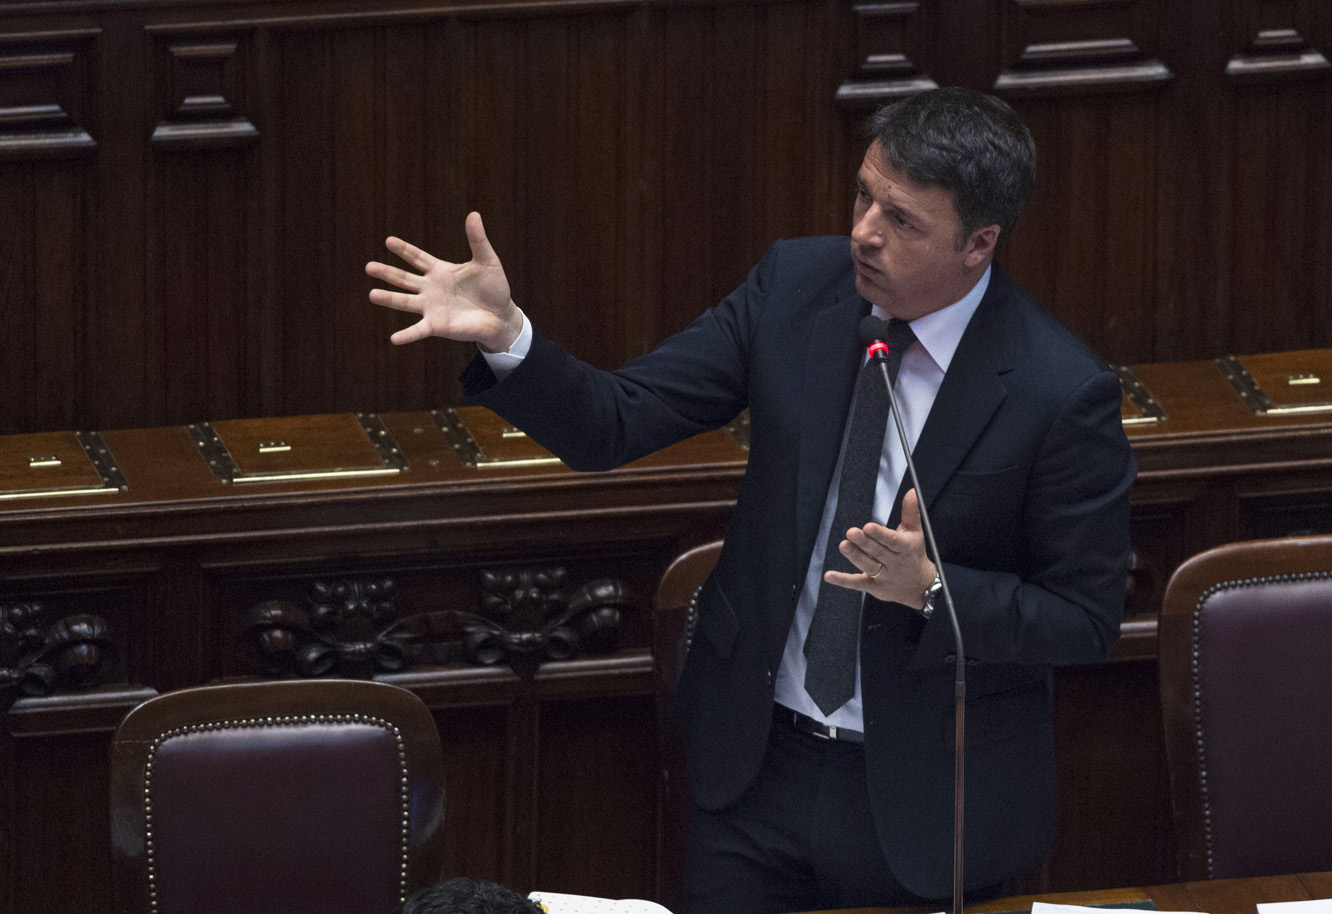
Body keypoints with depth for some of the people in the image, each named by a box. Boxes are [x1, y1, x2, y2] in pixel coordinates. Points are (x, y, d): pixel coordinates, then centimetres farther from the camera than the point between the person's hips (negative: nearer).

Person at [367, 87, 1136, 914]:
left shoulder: (1063, 394, -19)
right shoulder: (796, 287, -6)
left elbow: (1086, 620, -11)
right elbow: (611, 425, -7)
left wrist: (933, 588, -27)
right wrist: (507, 336, -25)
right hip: (757, 773, 4)